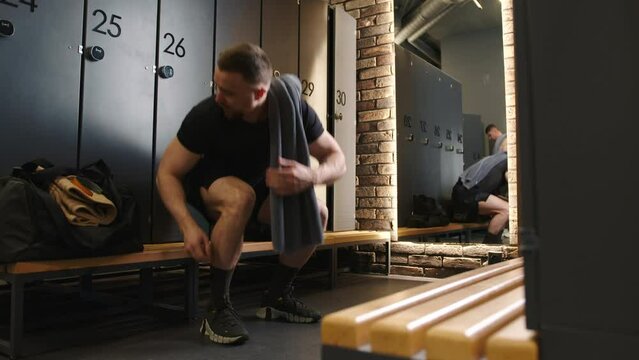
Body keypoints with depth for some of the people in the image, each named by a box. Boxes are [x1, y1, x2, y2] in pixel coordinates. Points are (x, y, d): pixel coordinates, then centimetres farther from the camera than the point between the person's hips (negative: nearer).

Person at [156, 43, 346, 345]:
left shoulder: (293, 110, -23)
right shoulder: (206, 115, -30)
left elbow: (337, 160, -19)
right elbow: (167, 172, -23)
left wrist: (311, 176, -43)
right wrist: (188, 226, -39)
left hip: (258, 187, 4)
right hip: (208, 185, -4)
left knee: (316, 213, -16)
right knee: (241, 196, -38)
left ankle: (276, 296, 3)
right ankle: (217, 307, -24)